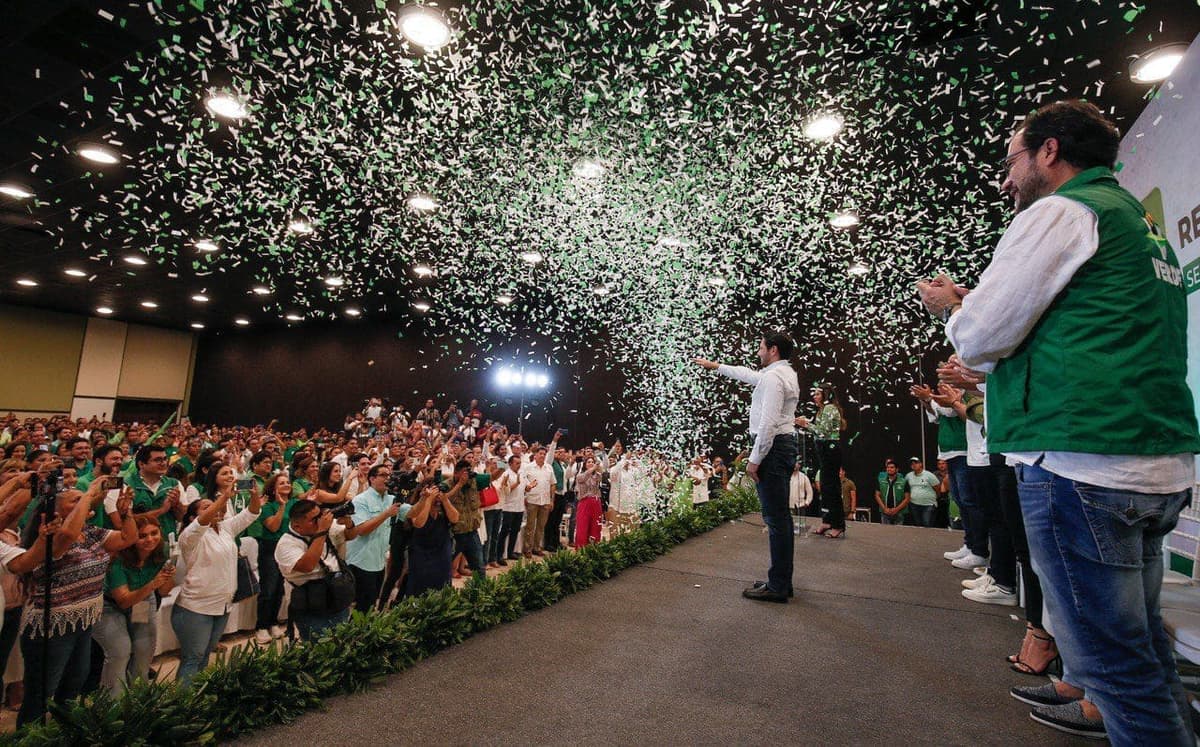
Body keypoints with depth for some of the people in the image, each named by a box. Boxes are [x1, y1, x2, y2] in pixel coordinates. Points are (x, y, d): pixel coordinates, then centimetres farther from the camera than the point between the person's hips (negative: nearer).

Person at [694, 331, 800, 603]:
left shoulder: (772, 377, -15)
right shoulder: (785, 373, 17)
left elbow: (768, 423, -22)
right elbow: (749, 375, 33)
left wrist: (755, 459, -18)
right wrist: (716, 366, 40)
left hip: (772, 448, -11)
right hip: (784, 445, 11)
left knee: (775, 517, -6)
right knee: (780, 516, 14)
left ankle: (777, 586, 1)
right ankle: (781, 580, 23)